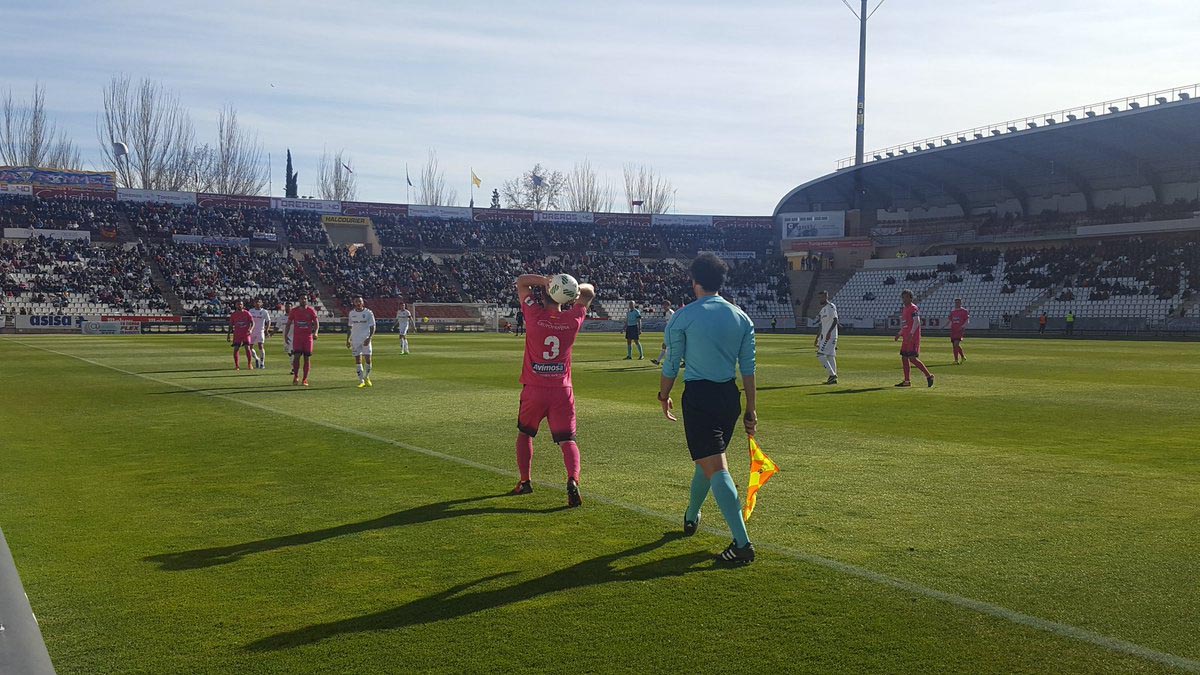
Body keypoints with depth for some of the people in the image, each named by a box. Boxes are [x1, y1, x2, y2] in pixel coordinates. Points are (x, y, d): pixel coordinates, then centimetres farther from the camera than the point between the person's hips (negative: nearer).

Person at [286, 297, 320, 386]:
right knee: (296, 356, -12)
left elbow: (316, 323, 2)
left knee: (306, 358, 1)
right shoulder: (294, 311, 4)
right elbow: (288, 324, 11)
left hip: (308, 337, 0)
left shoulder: (311, 311, 1)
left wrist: (315, 333, -16)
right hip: (297, 336, 0)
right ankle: (296, 376, 5)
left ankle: (305, 379, 7)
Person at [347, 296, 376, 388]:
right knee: (357, 359, 0)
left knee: (368, 359, -5)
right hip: (355, 340, 3)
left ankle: (366, 378, 17)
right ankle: (361, 381, 5)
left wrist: (369, 338, -15)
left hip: (366, 339, -2)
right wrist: (347, 340, 13)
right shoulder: (352, 313, 8)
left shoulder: (368, 313, -3)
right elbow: (350, 327, 16)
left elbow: (372, 327, -2)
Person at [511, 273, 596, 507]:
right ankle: (573, 480, -20)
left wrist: (544, 280, -12)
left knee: (524, 434, 22)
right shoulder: (573, 320, -3)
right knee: (567, 440, 2)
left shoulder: (534, 316, -8)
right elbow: (589, 291, 13)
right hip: (562, 391, 1)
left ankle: (524, 481, 26)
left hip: (534, 391, 0)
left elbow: (521, 281, 3)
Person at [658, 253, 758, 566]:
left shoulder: (683, 317, -6)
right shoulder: (741, 318, 6)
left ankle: (742, 543, -16)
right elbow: (748, 368, 6)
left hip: (699, 396, -6)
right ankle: (691, 517, 44)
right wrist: (751, 410, 12)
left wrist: (664, 396, 15)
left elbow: (671, 364, -1)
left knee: (715, 467, -9)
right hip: (730, 396, 6)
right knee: (708, 459, 24)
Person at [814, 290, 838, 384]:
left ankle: (832, 375, -12)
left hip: (830, 336, -10)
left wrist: (829, 332, -28)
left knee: (821, 355, -14)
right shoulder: (823, 309, 19)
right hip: (824, 336, 10)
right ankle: (833, 379, 11)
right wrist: (817, 338, 24)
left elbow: (835, 320, -19)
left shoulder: (831, 307, -9)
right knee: (830, 356, 9)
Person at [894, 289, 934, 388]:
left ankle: (928, 375, -7)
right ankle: (906, 381, 12)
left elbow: (917, 322, -18)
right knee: (904, 358, 8)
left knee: (912, 358, -14)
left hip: (913, 338, -10)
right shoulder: (904, 309, 19)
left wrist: (911, 333, -27)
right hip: (906, 338, 10)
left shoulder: (913, 308, -9)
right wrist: (899, 334, 23)